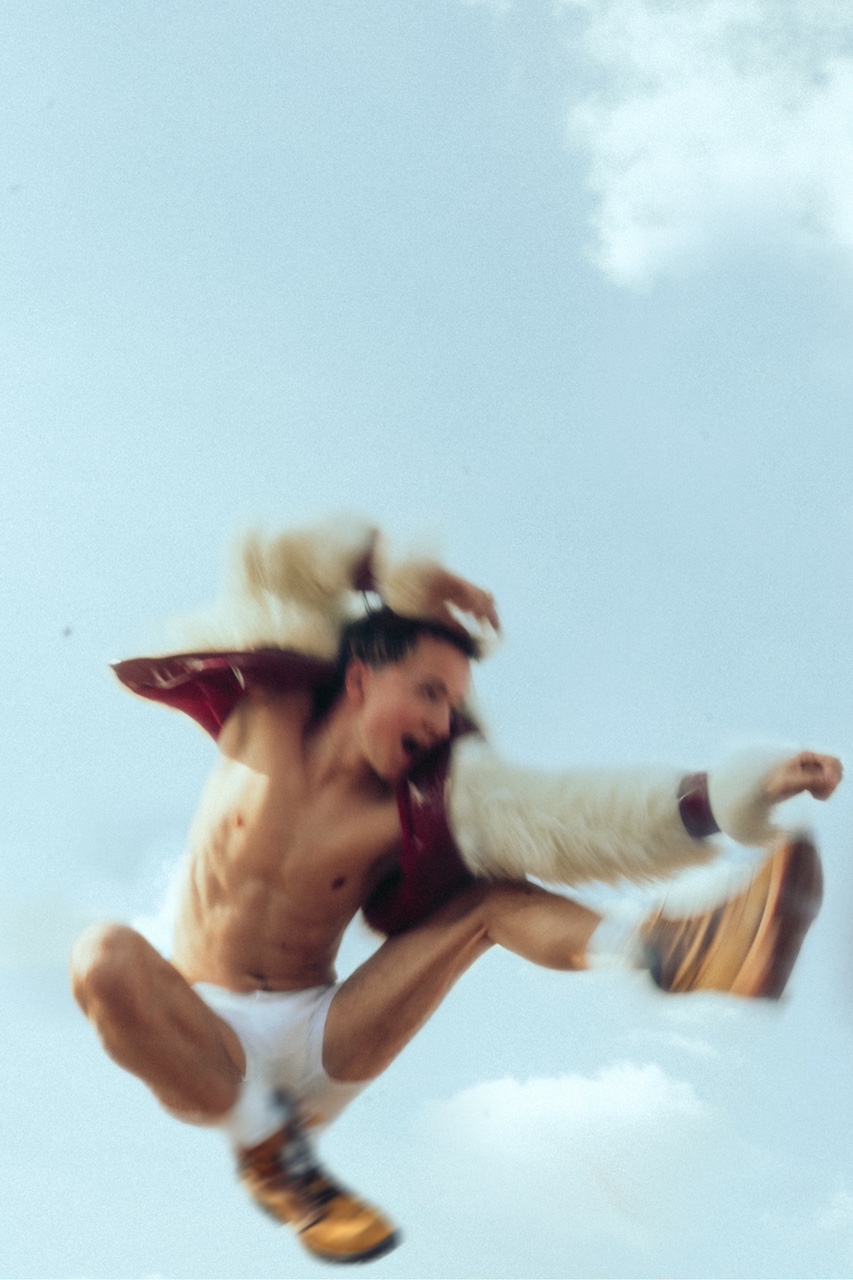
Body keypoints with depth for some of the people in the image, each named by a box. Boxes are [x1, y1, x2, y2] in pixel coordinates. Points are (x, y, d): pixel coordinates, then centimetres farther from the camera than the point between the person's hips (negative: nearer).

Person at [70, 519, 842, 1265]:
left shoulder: (427, 798, -9)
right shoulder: (267, 714, -6)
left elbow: (566, 814, -23)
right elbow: (266, 561, -12)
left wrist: (743, 790, -34)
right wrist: (391, 573, -18)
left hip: (318, 1044, 1)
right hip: (206, 1048, -1)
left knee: (491, 892, -14)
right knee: (106, 959, -34)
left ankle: (659, 953, -42)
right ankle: (266, 1146, -19)